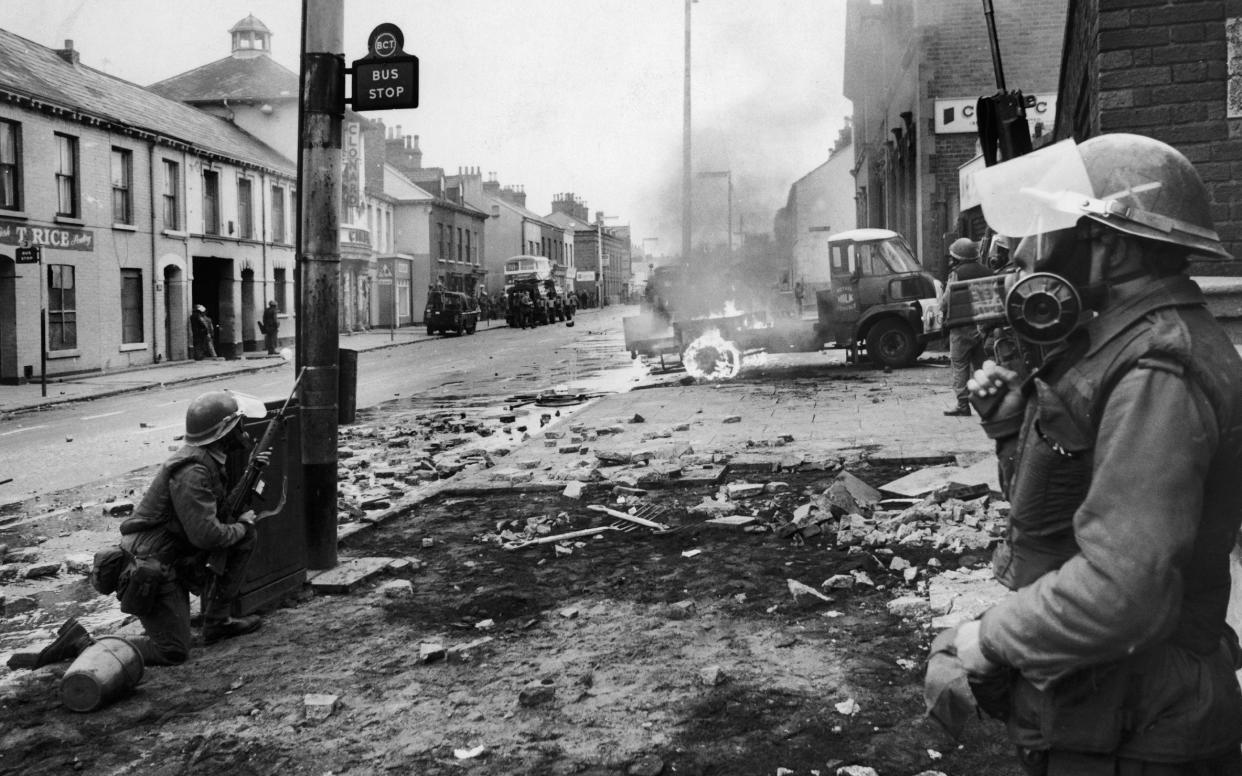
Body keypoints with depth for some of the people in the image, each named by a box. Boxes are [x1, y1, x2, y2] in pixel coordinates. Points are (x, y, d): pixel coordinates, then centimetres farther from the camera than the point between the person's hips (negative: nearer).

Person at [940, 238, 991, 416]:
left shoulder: (957, 273, -10)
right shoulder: (986, 272, 9)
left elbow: (947, 300, -14)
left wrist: (943, 312, 4)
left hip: (963, 325, -6)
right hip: (983, 325, 6)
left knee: (959, 365, 0)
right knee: (981, 364, 13)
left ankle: (962, 404, -1)